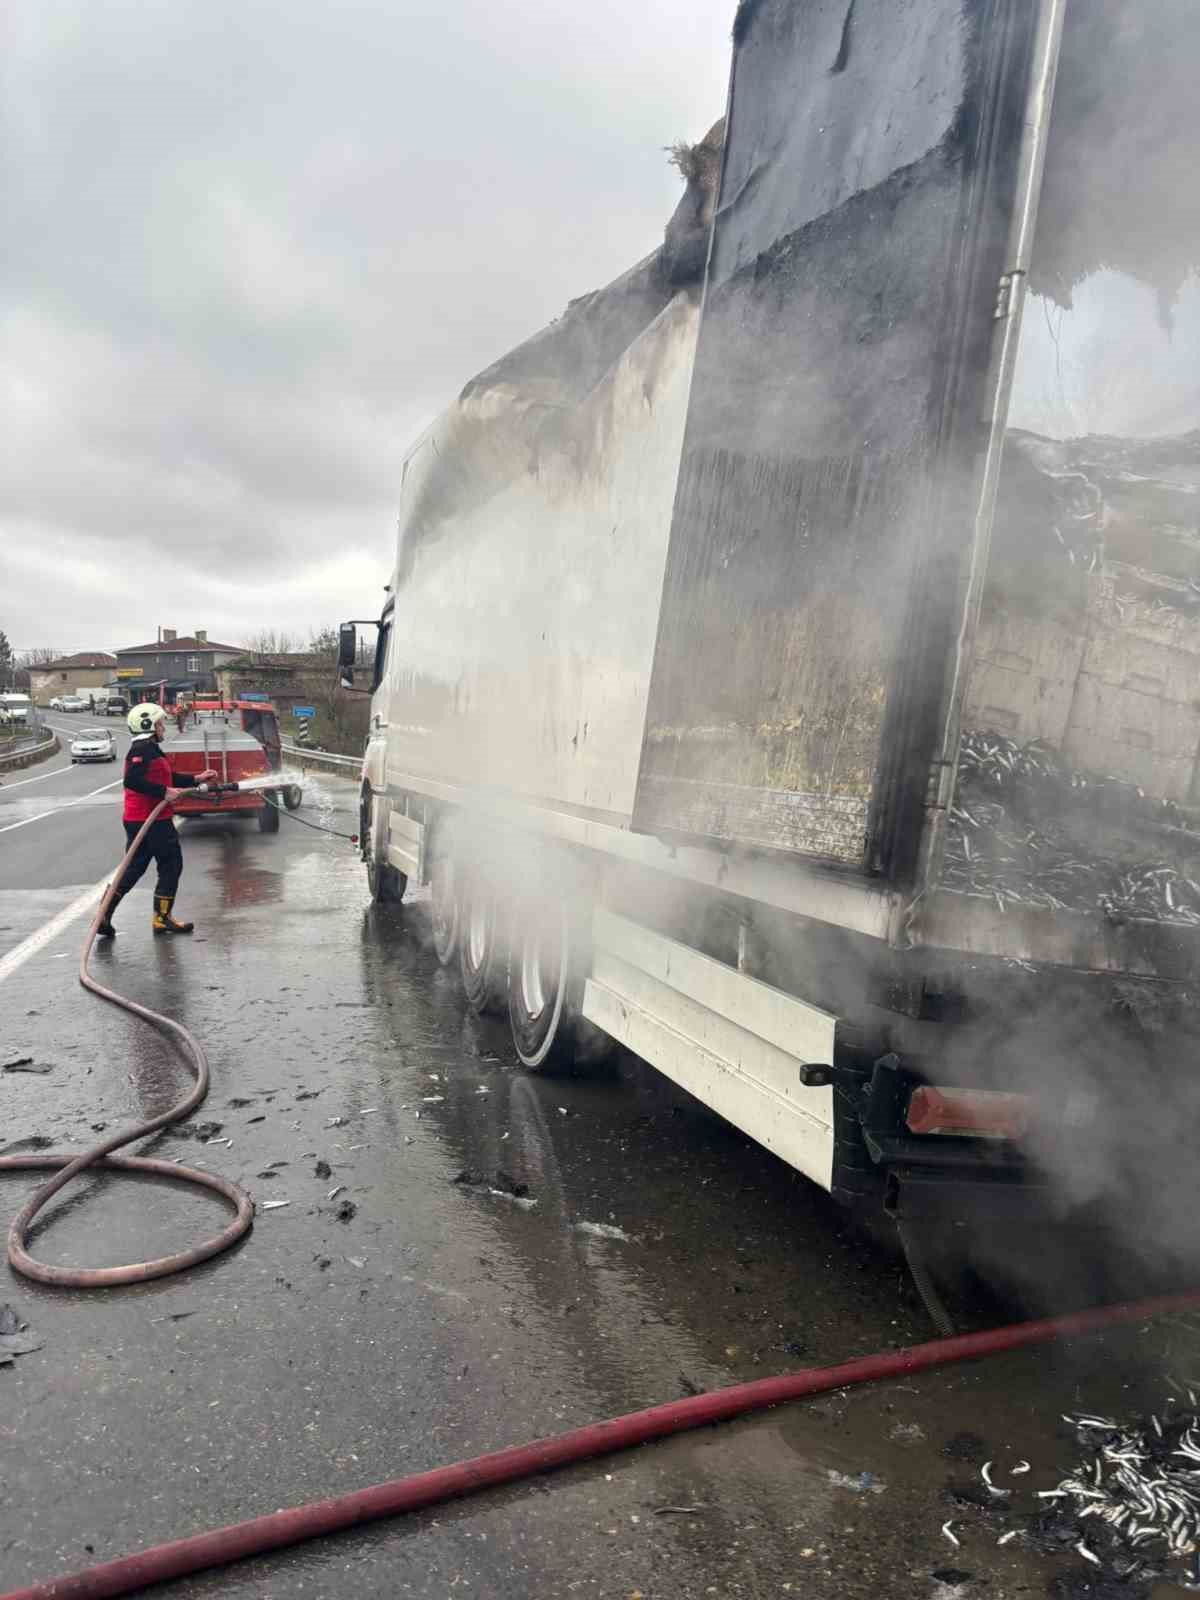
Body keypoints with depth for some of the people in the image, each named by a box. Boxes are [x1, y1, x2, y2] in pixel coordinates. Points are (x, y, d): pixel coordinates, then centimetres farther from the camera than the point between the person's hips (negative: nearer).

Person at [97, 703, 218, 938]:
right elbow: (132, 780, -27)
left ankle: (104, 916, 10)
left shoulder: (149, 749, 19)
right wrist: (164, 792, -26)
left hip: (136, 820, 10)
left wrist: (196, 779, 21)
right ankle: (161, 918, 9)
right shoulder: (143, 749, -15)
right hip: (153, 821, -10)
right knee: (171, 865, 2)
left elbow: (167, 778, 24)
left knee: (134, 868, 13)